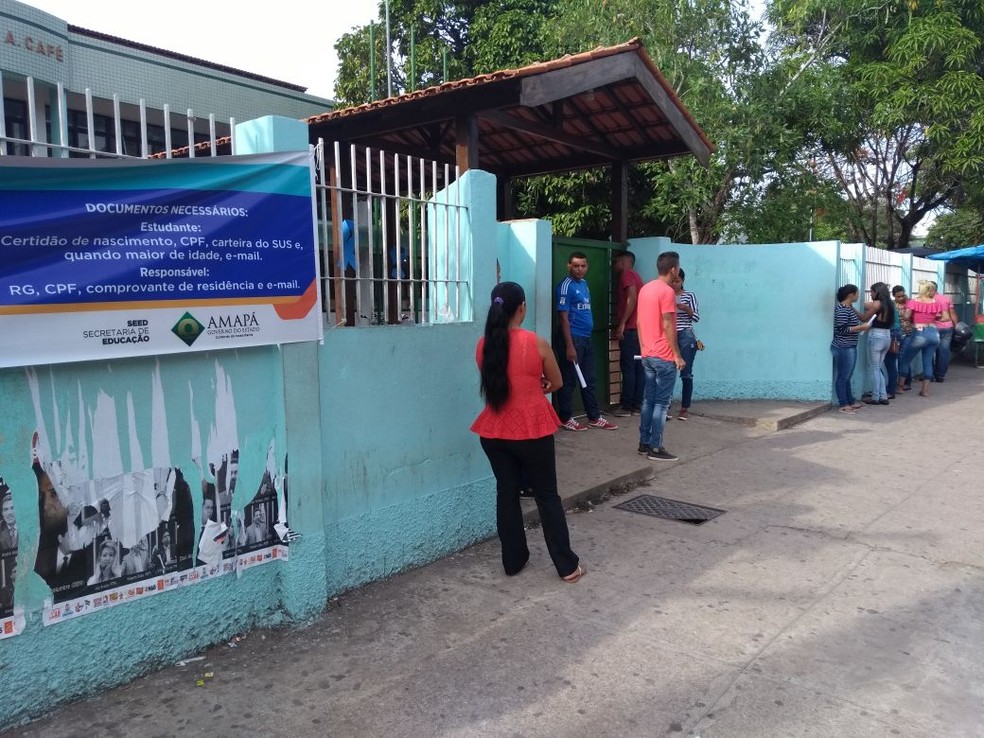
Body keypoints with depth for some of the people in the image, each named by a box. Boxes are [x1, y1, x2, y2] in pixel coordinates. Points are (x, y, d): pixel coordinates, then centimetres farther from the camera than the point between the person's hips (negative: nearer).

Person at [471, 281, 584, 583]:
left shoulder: (482, 345, -2)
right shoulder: (536, 343, -13)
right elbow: (557, 383, 1)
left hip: (494, 432, 4)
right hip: (532, 430, -3)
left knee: (506, 494, 15)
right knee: (547, 496, 8)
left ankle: (513, 561, 25)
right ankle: (568, 566, 15)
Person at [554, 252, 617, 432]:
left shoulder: (584, 283, 14)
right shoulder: (566, 286, -12)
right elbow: (563, 317, -16)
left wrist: (586, 337, 17)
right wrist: (569, 346, -20)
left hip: (586, 338, 9)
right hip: (573, 338, -9)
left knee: (589, 380, 13)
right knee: (569, 381, 0)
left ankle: (594, 417, 21)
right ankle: (565, 418, 11)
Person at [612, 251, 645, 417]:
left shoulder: (627, 274, -3)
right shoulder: (635, 276, 24)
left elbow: (632, 298, -17)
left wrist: (622, 324, -18)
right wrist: (621, 323, 21)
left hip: (630, 328, -9)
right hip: (639, 327, 9)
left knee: (628, 368, -8)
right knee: (638, 367, 6)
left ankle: (626, 406, -6)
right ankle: (637, 405, 7)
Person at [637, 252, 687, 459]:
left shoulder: (645, 289, 10)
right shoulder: (667, 291, -15)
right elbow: (667, 326, -18)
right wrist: (677, 355, -13)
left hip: (648, 355, 8)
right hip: (664, 357, -8)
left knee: (648, 400, 13)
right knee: (661, 403, -3)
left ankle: (644, 443, 18)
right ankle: (655, 448, 0)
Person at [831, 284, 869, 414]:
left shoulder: (849, 307, 13)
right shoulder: (842, 309, -17)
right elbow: (841, 329, -22)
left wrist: (862, 326, 10)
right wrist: (861, 327, -16)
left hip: (850, 347, 10)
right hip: (843, 348, -10)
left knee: (847, 377, 15)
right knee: (842, 377, -3)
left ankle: (850, 401, 23)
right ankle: (843, 405, 3)